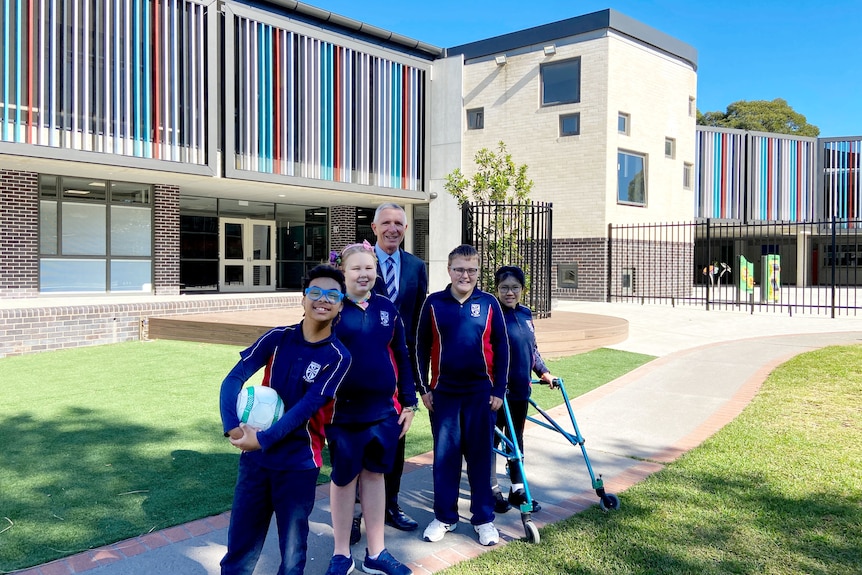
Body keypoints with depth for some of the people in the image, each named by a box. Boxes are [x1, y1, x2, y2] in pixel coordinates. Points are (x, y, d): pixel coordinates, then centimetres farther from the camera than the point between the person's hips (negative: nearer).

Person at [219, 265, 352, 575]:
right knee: (240, 545, 12)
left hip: (299, 463, -2)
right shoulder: (277, 337, -3)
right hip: (255, 456, 2)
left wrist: (264, 439, -22)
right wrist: (232, 426, -22)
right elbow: (234, 378, -7)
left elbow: (307, 407, -15)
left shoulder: (338, 357, -10)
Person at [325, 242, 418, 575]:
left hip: (383, 410, 3)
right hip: (343, 411, -3)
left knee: (374, 475, 13)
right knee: (344, 478, 10)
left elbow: (401, 358, 9)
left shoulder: (387, 308, 4)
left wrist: (409, 403, 8)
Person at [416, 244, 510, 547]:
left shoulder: (489, 303, -1)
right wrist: (423, 388, 1)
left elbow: (501, 347, 1)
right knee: (444, 454, 7)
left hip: (481, 392, 0)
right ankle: (444, 516, 22)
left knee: (480, 454, 7)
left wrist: (499, 390, -1)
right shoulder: (434, 303, -1)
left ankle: (484, 518, 20)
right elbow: (421, 347, 4)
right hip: (443, 392, 1)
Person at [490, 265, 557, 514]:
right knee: (492, 439, 6)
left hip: (520, 390, 7)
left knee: (516, 439, 15)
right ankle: (493, 490, 20)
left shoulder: (525, 314, 8)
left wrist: (544, 372, 14)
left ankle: (518, 489, 26)